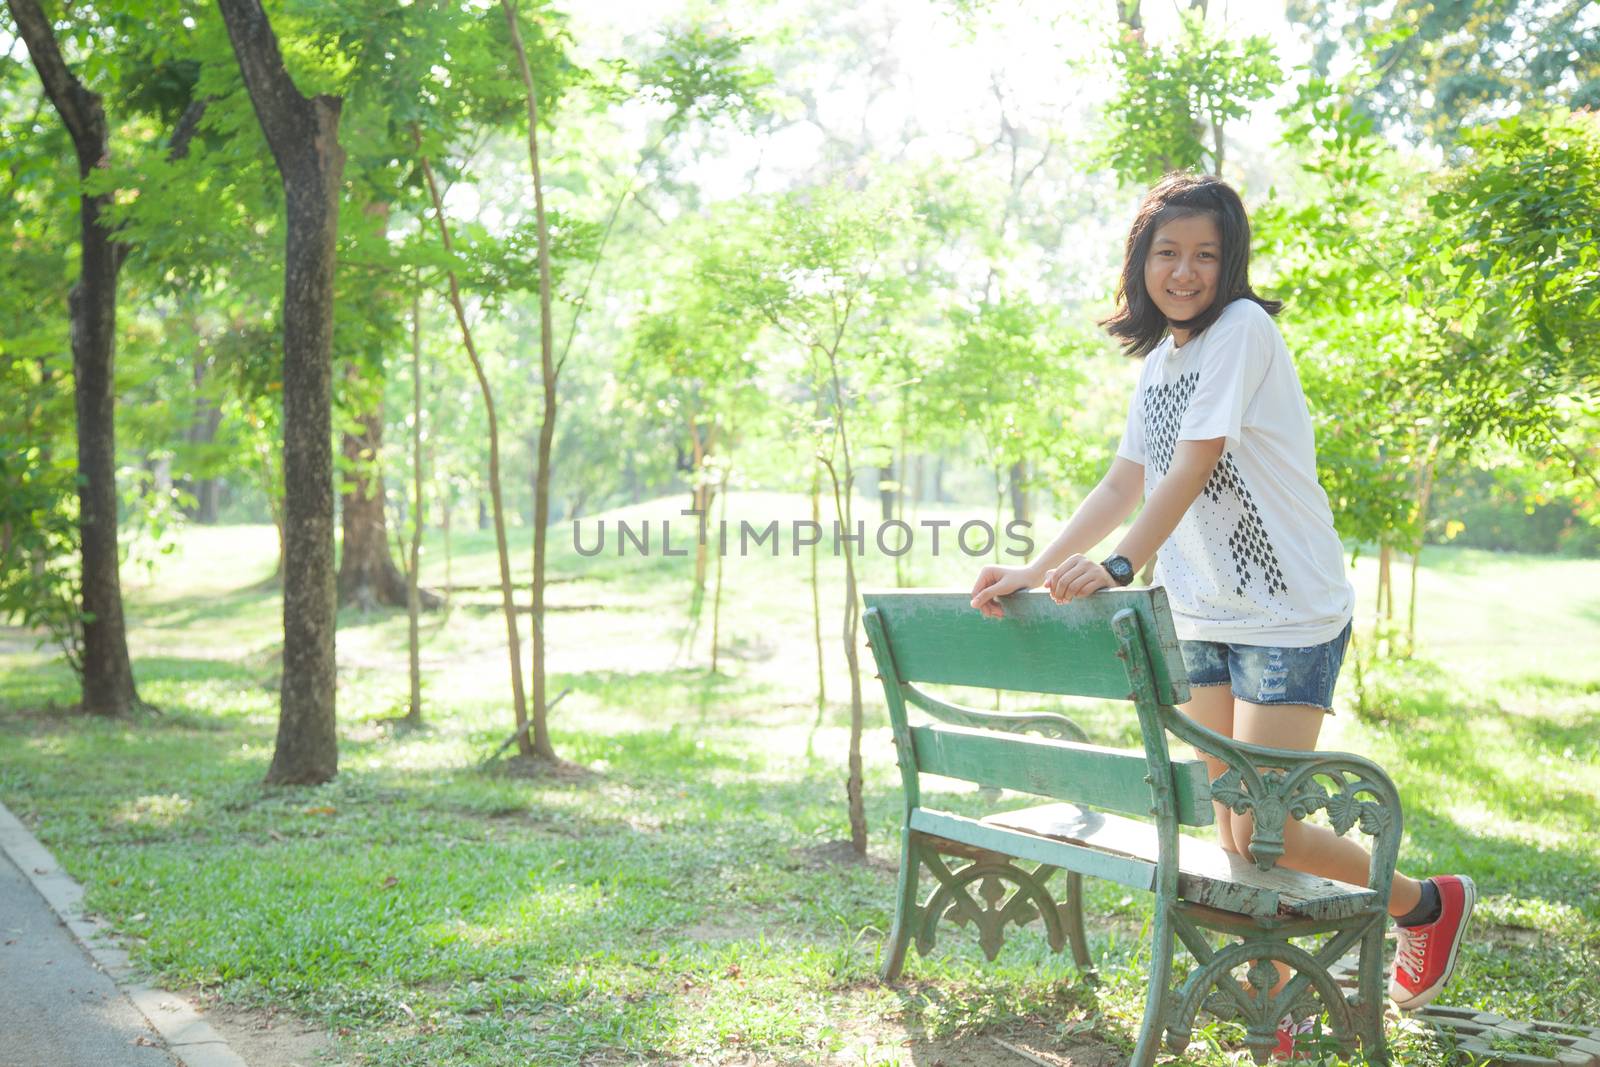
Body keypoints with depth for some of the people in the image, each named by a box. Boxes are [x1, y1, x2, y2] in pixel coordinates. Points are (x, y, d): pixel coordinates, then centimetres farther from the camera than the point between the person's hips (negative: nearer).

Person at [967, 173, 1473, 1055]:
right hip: (1204, 619, 8)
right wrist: (1032, 573, 6)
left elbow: (1194, 468, -22)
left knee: (1263, 834, -6)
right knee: (1231, 831, 9)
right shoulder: (1158, 361, 12)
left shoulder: (1243, 330, -12)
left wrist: (1117, 567, -32)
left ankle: (1427, 903, 19)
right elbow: (1122, 488, 13)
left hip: (1289, 618, -8)